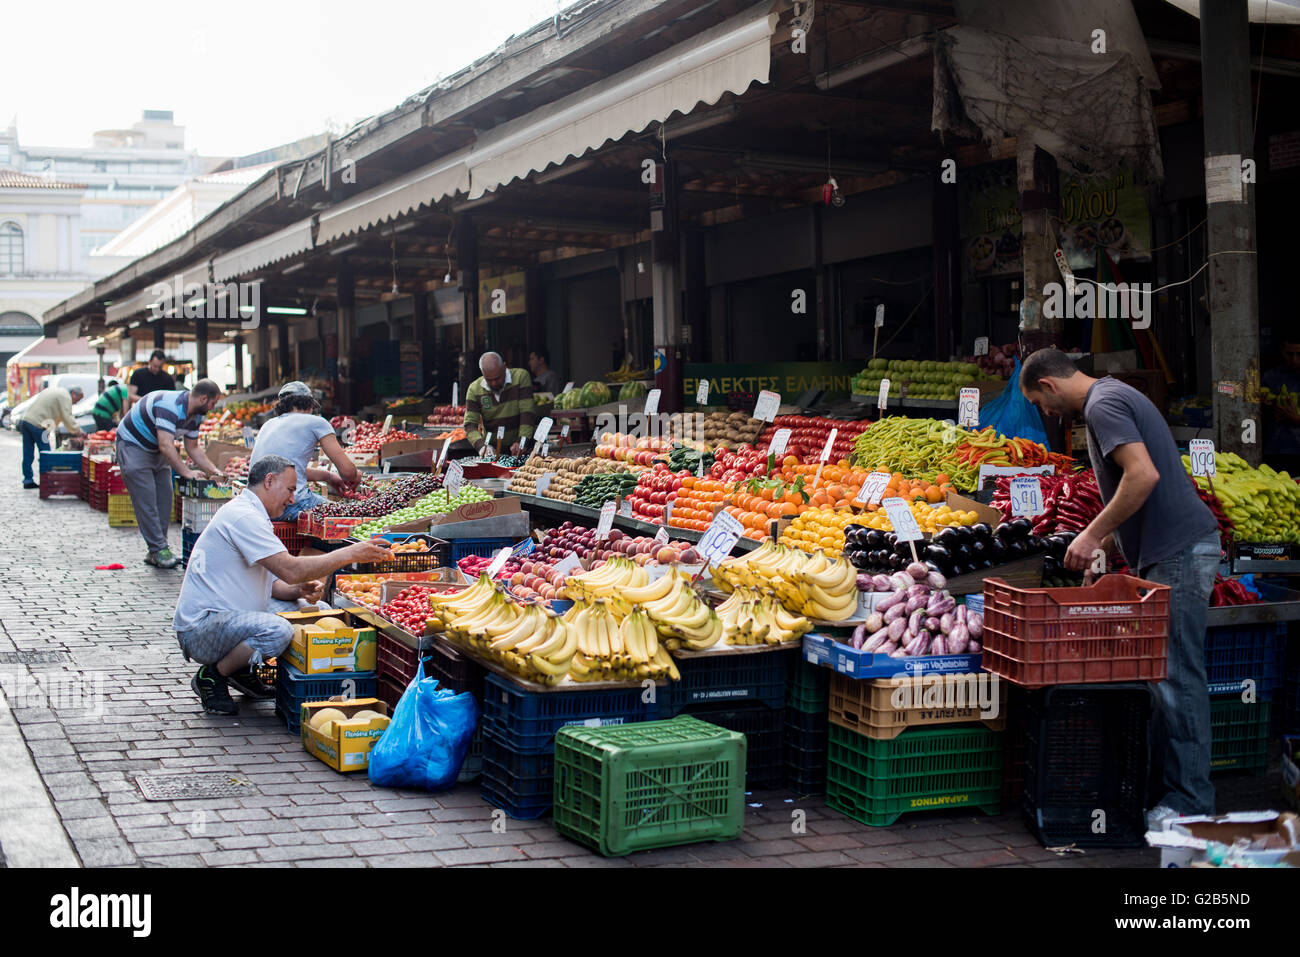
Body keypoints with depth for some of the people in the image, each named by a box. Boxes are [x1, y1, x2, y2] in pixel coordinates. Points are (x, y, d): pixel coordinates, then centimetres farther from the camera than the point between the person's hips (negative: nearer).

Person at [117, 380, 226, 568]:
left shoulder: (196, 415, -2)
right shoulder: (170, 406, -32)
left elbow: (193, 448, 9)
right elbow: (166, 446, -37)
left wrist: (213, 470, -1)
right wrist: (186, 472, -35)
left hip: (157, 452, 9)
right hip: (132, 445, -9)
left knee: (164, 500, 3)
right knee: (146, 501, -12)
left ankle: (156, 552, 6)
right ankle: (159, 550, -11)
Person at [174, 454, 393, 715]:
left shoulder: (251, 515, 18)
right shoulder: (243, 516, -17)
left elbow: (271, 582, 18)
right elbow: (291, 570, -24)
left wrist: (301, 589, -3)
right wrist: (351, 554, -19)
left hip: (226, 618, 11)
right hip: (199, 630, -11)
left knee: (294, 607, 12)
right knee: (277, 631, -32)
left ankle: (241, 671, 13)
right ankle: (211, 677, -10)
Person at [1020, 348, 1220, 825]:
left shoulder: (1103, 405, -11)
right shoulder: (1112, 395, 21)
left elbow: (1144, 476, -24)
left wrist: (1093, 535, -16)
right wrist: (1104, 545, 25)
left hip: (1178, 553, -11)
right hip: (1174, 551, 11)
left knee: (1177, 676, -8)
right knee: (1170, 674, 11)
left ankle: (1190, 801, -5)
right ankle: (1173, 783, 15)